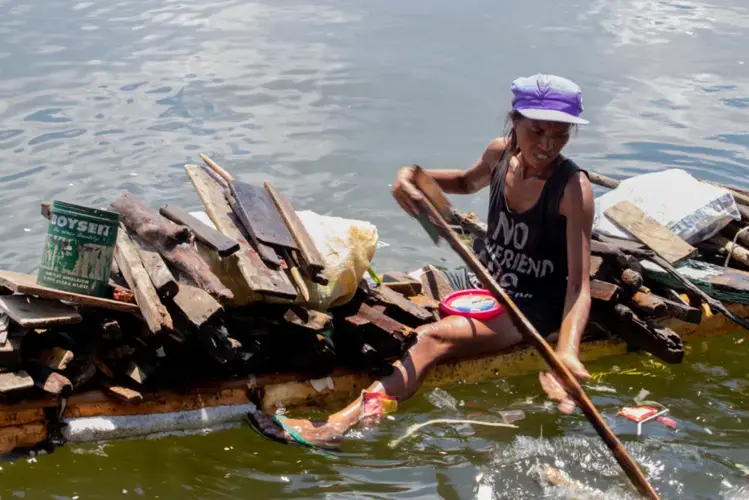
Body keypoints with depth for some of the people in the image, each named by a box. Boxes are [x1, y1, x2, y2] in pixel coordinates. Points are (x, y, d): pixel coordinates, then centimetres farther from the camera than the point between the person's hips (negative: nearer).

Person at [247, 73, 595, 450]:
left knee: (433, 338, -29)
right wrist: (411, 176, 1)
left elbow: (579, 283, -26)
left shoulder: (573, 188, -20)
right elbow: (467, 183, 22)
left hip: (531, 310, -9)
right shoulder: (500, 153, -3)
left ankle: (339, 424, -39)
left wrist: (567, 351, -44)